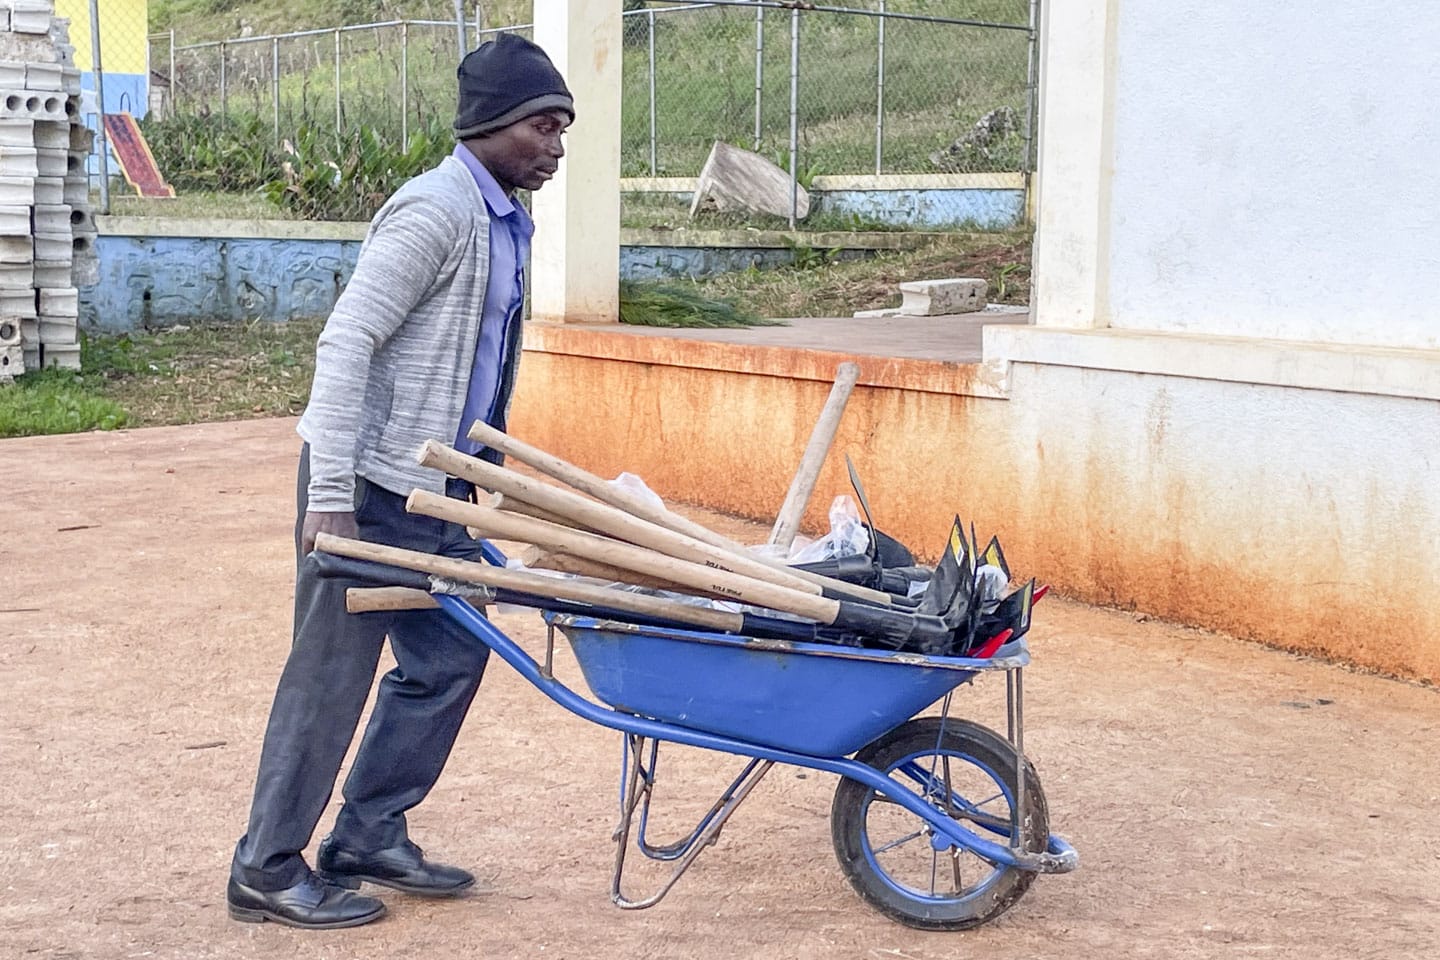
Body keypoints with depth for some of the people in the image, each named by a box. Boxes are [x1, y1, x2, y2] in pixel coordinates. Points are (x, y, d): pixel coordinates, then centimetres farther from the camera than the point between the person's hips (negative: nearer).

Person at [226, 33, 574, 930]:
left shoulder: (505, 220, 12)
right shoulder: (436, 210, -17)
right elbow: (344, 344, -22)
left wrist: (480, 479, 20)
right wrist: (329, 497, -24)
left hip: (433, 490, 9)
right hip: (370, 485, -9)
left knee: (449, 659, 13)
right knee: (332, 674, -2)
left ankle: (370, 838, 26)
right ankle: (268, 871, 11)